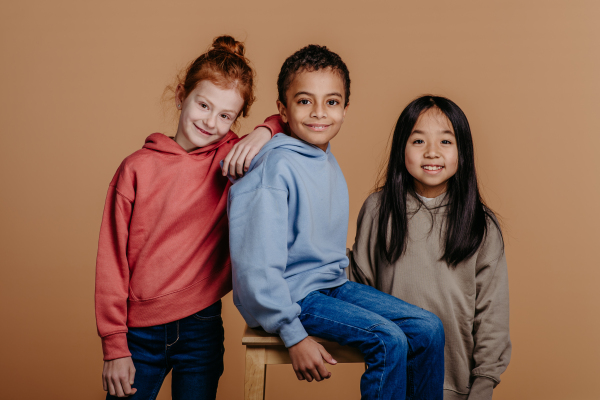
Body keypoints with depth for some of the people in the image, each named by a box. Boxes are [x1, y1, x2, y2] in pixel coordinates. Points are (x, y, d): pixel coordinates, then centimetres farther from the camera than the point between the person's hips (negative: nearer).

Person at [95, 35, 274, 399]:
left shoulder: (234, 158, -1)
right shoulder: (137, 168, -3)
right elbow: (112, 259, -3)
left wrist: (264, 134, -15)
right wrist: (114, 346, -4)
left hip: (202, 328, 1)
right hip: (141, 334, 0)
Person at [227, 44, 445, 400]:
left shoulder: (330, 163, 8)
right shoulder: (277, 168, -20)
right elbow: (258, 266, -24)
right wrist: (295, 337, -23)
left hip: (333, 284, 9)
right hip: (291, 295, -9)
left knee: (429, 328, 0)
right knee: (389, 340, -22)